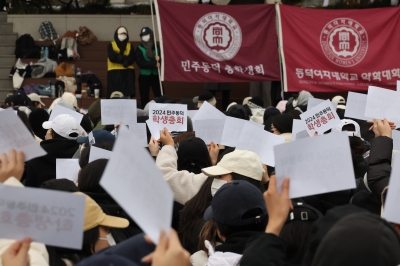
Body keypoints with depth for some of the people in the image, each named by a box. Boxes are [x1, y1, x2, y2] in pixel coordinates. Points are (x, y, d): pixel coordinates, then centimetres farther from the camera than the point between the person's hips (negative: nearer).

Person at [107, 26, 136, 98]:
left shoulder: (130, 45, 13)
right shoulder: (111, 45, 7)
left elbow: (132, 59, -2)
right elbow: (112, 57, -10)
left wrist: (118, 57, -14)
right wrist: (125, 58, -8)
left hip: (128, 73, 2)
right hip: (114, 72, -2)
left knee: (127, 95, -6)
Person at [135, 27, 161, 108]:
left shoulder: (157, 47, 6)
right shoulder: (139, 49, 1)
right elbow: (141, 62, -11)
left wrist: (159, 59, -18)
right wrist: (154, 64, -18)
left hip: (155, 75, 1)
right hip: (144, 76, -1)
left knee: (159, 95, -3)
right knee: (144, 96, 2)